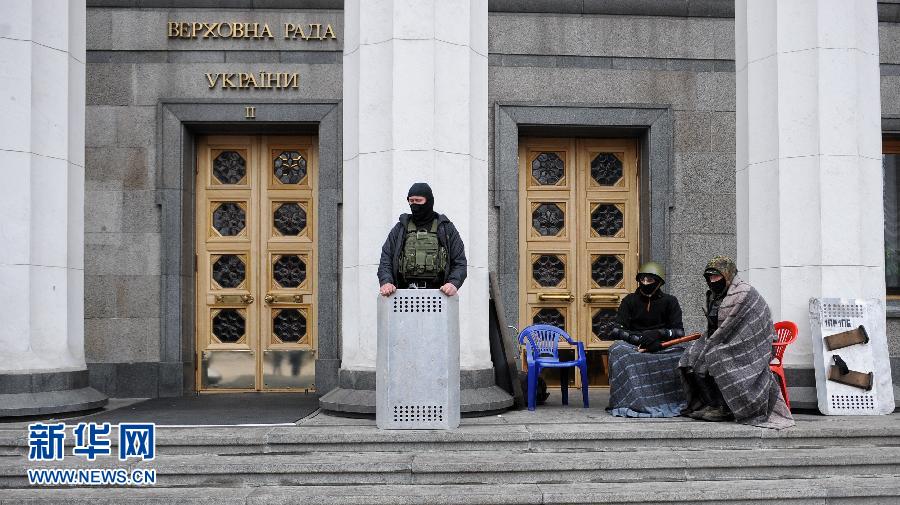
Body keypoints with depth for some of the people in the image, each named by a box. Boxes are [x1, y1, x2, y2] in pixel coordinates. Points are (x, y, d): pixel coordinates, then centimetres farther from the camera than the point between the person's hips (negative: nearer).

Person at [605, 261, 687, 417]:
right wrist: (640, 339, -19)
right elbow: (616, 330, -4)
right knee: (617, 349, -33)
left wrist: (659, 333, -22)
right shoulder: (630, 300, 6)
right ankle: (627, 402, -35)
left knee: (680, 353, -32)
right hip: (634, 346, 0)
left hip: (662, 346, 0)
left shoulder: (669, 301, 6)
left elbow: (679, 332, -3)